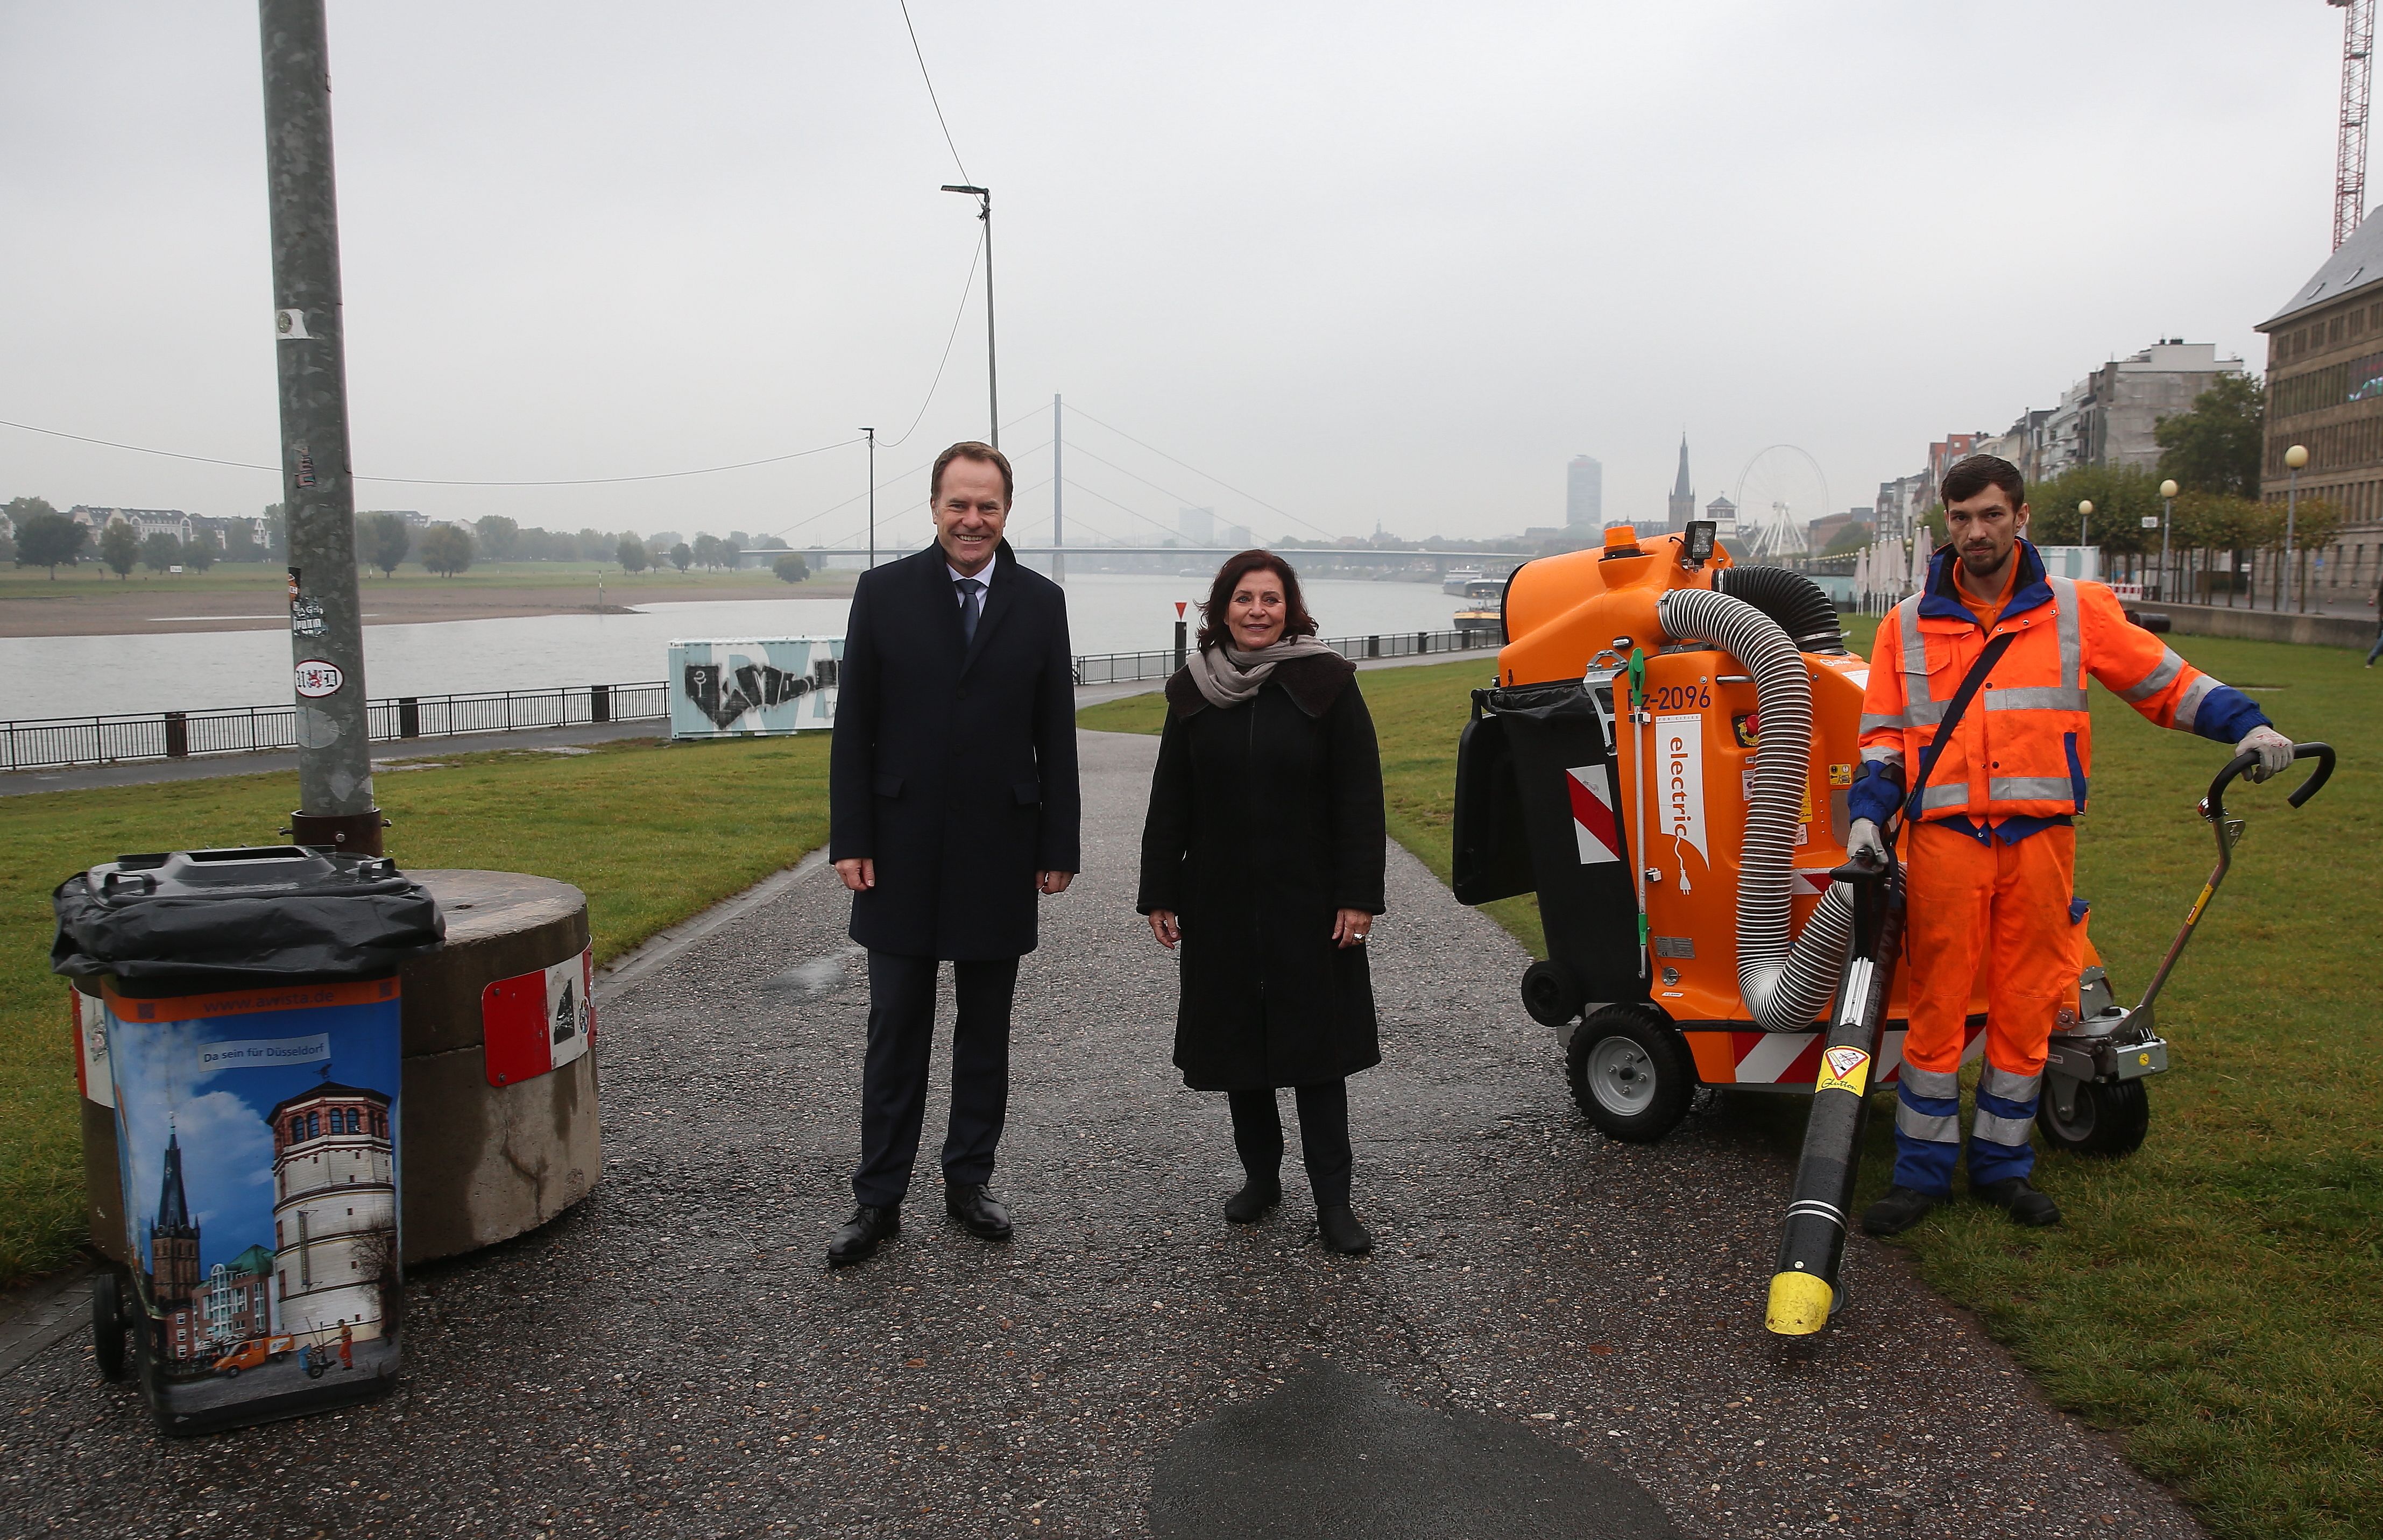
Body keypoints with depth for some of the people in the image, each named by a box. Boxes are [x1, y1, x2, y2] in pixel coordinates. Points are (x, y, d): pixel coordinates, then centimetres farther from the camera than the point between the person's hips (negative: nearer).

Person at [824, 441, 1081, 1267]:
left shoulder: (1041, 601, 2)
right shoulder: (884, 592, 0)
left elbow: (1056, 734, 3)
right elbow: (854, 727, 0)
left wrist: (1059, 847, 0)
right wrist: (850, 840, -6)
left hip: (1001, 854, 1)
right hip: (904, 853, -1)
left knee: (986, 1033, 11)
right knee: (896, 1033, 6)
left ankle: (969, 1179, 26)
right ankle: (879, 1199, 16)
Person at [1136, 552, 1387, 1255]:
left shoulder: (1326, 684, -5)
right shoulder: (1194, 691, 4)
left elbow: (1358, 799, -7)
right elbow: (1170, 802, 7)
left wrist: (1358, 896, -12)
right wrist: (1159, 895, 4)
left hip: (1308, 904, -3)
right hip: (1219, 905, 4)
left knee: (1315, 1042, 1)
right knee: (1236, 1039, 11)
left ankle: (1333, 1200, 8)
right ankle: (1261, 1174, 27)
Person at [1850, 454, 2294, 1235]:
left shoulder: (2077, 611, 8)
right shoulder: (1908, 625, 9)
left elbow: (2165, 680, 13)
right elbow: (1882, 734, 10)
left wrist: (2245, 725, -1)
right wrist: (1867, 814, -3)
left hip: (2040, 840, 1)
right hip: (1943, 841, -1)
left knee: (2025, 1009, 7)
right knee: (1937, 1008, 1)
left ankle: (2002, 1163, 22)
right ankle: (1922, 1170, 11)